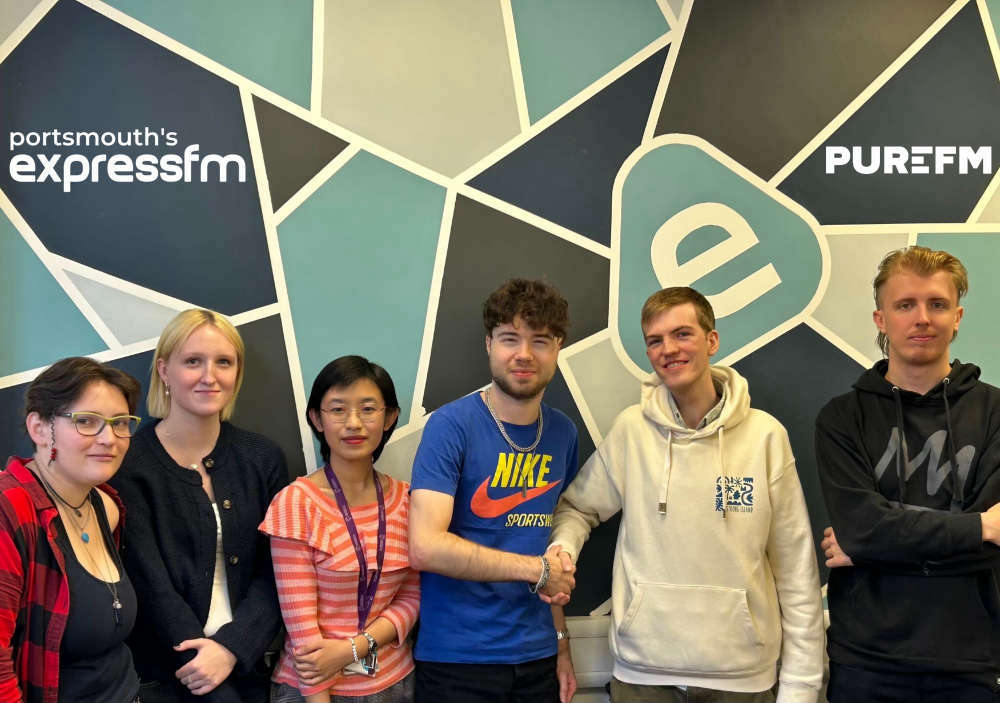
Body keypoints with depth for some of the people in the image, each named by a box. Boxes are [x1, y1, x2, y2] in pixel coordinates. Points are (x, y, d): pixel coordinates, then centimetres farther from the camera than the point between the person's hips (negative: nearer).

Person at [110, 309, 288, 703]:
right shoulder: (128, 465, -10)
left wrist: (231, 648, -18)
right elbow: (153, 588, -15)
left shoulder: (263, 459, 1)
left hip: (247, 666, 3)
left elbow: (275, 574, -2)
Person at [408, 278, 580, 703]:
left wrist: (560, 643, 9)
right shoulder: (451, 426, -13)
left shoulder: (563, 433, 3)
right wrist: (534, 568, -15)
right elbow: (425, 546, -22)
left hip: (537, 657, 5)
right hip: (456, 659, -5)